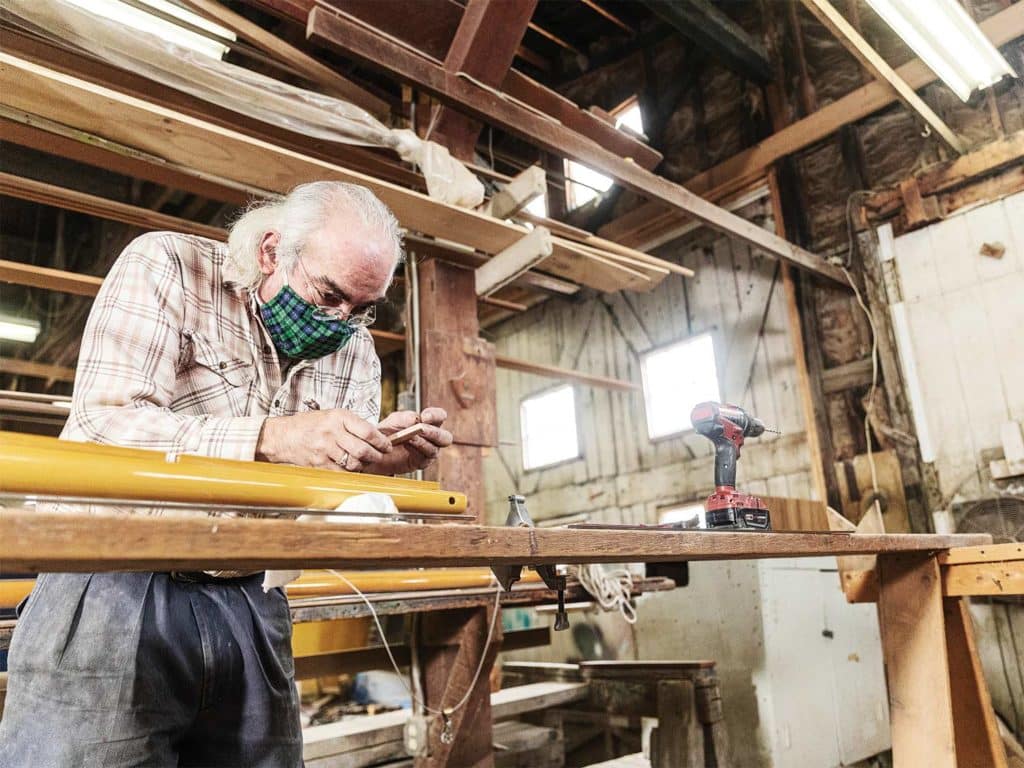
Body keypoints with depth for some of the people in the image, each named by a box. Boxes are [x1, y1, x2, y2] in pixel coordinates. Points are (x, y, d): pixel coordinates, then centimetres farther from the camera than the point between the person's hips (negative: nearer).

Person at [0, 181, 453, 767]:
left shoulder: (356, 353, 5)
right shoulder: (166, 265, -7)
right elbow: (101, 427, -20)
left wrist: (378, 463, -15)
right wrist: (270, 438, -29)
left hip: (249, 606, 4)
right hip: (118, 588, -3)